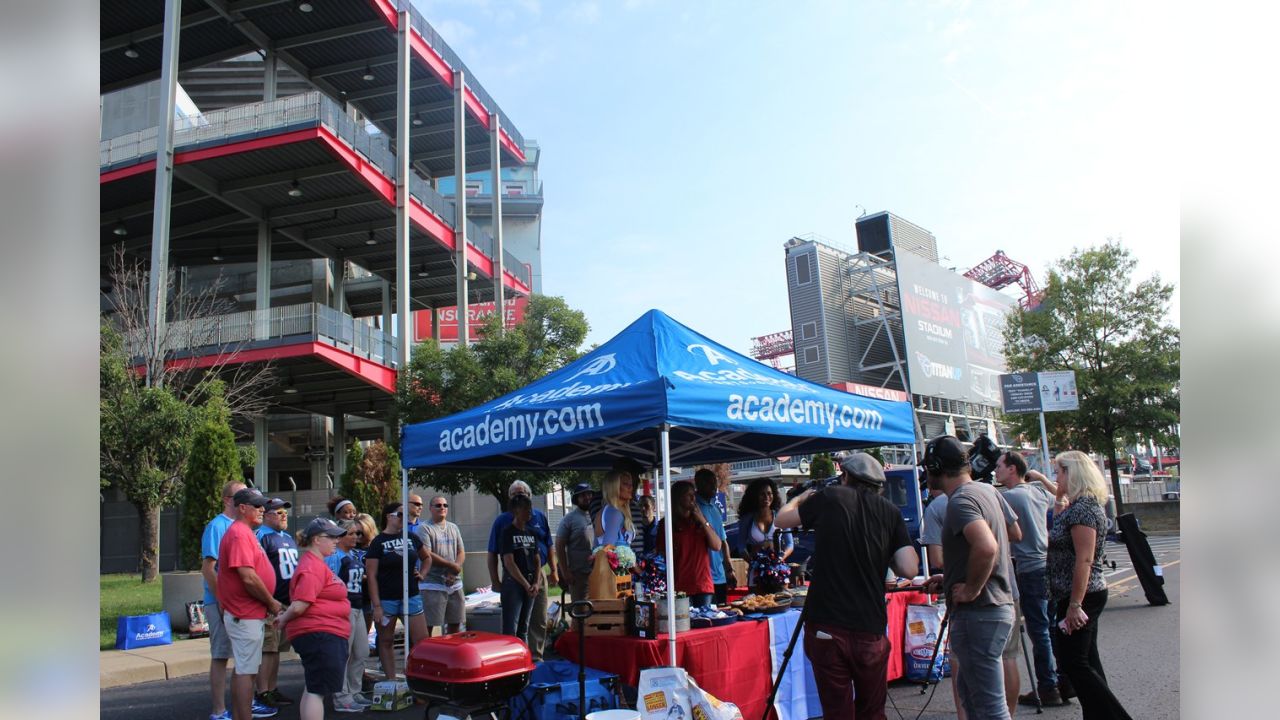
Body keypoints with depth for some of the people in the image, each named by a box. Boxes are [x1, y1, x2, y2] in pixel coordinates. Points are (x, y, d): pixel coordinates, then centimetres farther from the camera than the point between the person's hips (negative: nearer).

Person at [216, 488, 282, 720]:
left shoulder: (244, 532, 14)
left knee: (243, 669, 18)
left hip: (246, 614, 10)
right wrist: (272, 602, -13)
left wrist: (267, 604, 16)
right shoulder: (239, 534, -19)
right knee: (246, 671, -4)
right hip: (246, 616, -10)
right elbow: (248, 578, -25)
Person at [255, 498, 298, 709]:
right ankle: (262, 692, 1)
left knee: (277, 648, 14)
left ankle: (272, 689, 21)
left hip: (289, 602, 9)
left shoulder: (288, 537, 19)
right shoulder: (261, 536, -9)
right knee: (267, 648, -5)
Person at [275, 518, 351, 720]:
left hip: (327, 636, 11)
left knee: (314, 689, 17)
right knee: (318, 690, -9)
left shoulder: (317, 564, 17)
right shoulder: (312, 568, -18)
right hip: (318, 634, -11)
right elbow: (299, 606, -22)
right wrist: (283, 621, -4)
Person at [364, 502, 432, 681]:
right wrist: (376, 606, -13)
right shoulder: (378, 542, -4)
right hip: (386, 599, -3)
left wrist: (422, 574, 7)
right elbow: (371, 576, -8)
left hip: (411, 596, 3)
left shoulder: (411, 538, 8)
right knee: (386, 641, 7)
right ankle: (391, 681, 17)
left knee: (422, 640, 0)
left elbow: (427, 557, 25)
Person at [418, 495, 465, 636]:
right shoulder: (424, 528, -5)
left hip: (455, 583, 6)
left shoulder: (453, 528, 16)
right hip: (433, 584, -6)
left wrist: (454, 571, -7)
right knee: (428, 624, -6)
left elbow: (461, 552, 12)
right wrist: (451, 565, -11)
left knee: (455, 623, 13)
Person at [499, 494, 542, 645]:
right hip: (513, 583, -7)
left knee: (524, 628, 13)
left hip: (530, 584, 7)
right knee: (510, 629, -9)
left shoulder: (531, 532, 13)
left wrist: (536, 583, -2)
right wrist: (526, 585, -14)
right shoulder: (507, 532, -7)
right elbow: (509, 563, -13)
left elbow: (537, 560, 12)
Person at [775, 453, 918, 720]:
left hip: (826, 627, -2)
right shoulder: (891, 512, 4)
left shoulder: (830, 498, 1)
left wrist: (800, 498, 32)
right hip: (870, 629, 2)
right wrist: (882, 556, 16)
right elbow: (909, 570, -3)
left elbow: (781, 520, 13)